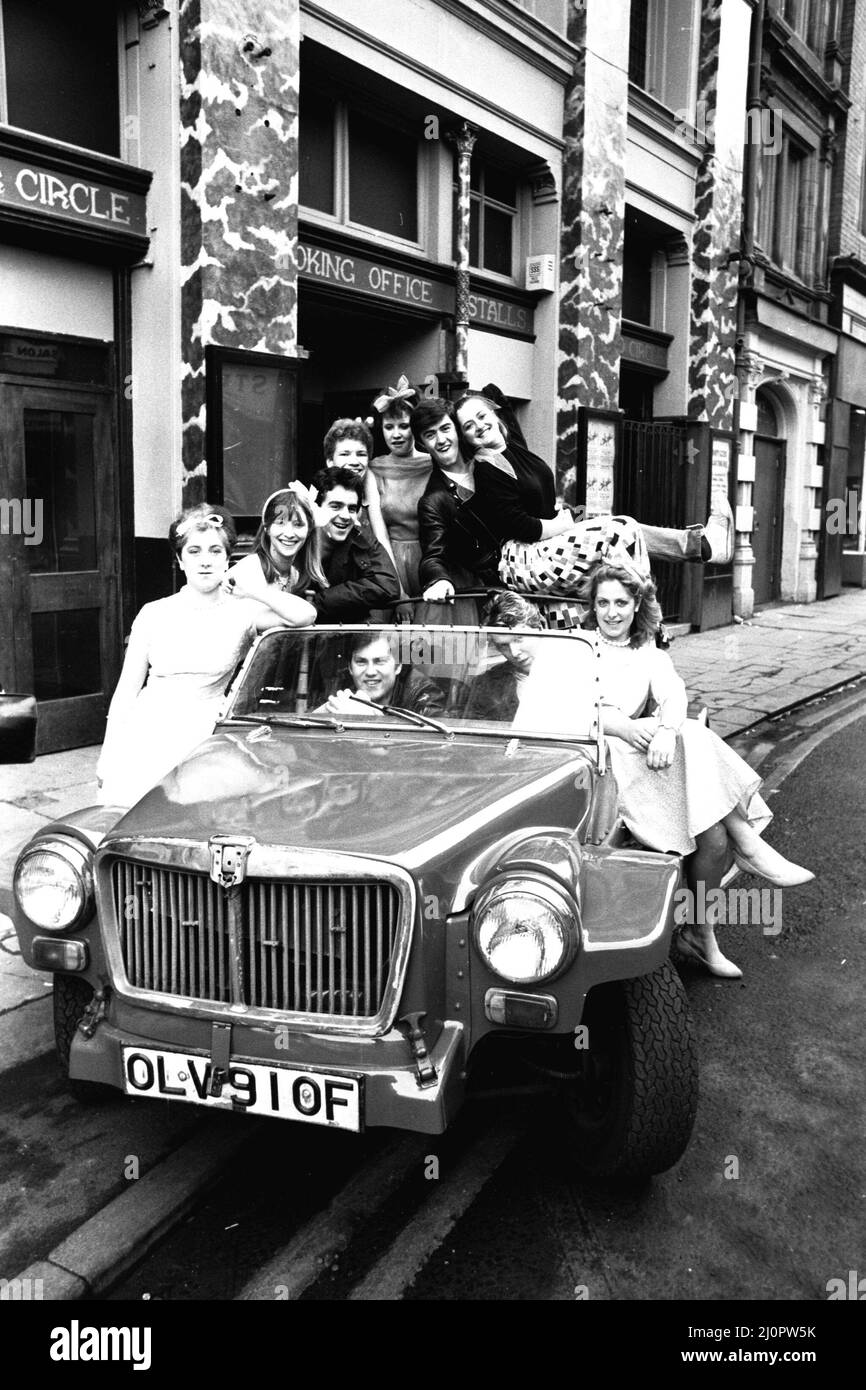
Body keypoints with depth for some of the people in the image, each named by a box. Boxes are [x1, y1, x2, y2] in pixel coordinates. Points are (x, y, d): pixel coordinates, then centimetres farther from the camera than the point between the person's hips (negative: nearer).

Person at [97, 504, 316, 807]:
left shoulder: (241, 612, 2)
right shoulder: (154, 614, 7)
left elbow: (306, 615, -14)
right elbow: (126, 690, 10)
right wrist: (107, 756, 7)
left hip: (200, 736, -1)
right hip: (144, 732, 1)